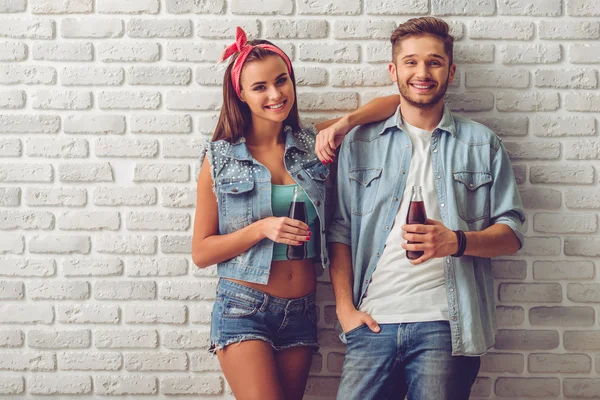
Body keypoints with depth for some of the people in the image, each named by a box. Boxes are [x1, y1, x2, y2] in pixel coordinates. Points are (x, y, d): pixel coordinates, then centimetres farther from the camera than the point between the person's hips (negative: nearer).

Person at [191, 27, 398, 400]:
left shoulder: (312, 144, 4)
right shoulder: (220, 159, -3)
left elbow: (393, 103, 2)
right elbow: (201, 252, -2)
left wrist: (345, 123, -15)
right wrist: (262, 228, -16)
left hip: (301, 313, 3)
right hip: (244, 309, -3)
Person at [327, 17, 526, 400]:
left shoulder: (482, 144, 10)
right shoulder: (360, 143, 11)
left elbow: (512, 232, 6)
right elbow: (340, 231, 10)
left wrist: (457, 242, -13)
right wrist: (345, 308, -1)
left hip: (446, 326, 0)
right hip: (373, 322, 1)